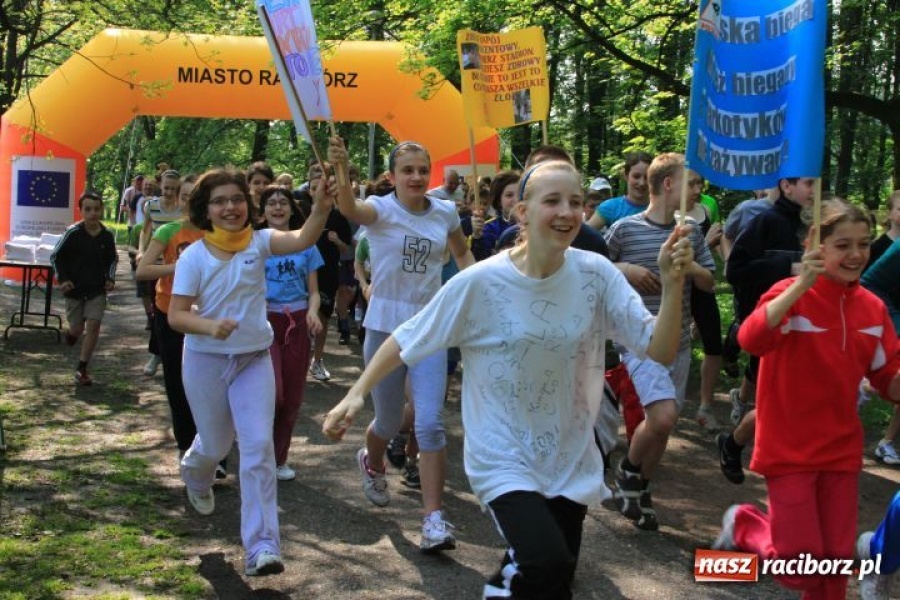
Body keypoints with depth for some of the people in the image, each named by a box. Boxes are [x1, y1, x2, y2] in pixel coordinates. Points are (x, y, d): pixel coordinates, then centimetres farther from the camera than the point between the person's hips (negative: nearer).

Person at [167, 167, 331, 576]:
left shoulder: (259, 242, -7)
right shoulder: (194, 256, -9)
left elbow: (302, 240, -27)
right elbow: (176, 315, -12)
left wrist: (321, 209, -47)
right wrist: (211, 326, -32)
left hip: (254, 358, 0)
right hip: (206, 361, 0)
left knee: (259, 445, -10)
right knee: (215, 443, 16)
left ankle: (262, 545, -7)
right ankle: (195, 477, 56)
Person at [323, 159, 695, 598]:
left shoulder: (596, 275, -10)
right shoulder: (479, 283, -17)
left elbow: (660, 351, -11)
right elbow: (406, 340, -7)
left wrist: (671, 284, -24)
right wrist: (357, 393, -14)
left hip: (571, 461, 4)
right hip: (504, 459, -3)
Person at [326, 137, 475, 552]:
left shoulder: (445, 212, 0)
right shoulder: (381, 209, -11)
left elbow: (463, 253, 21)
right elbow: (350, 209, -37)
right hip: (385, 326, -2)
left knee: (429, 424, -10)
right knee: (389, 421, 12)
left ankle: (433, 518, -6)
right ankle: (371, 463, 48)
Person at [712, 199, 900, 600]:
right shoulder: (791, 294, -14)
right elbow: (751, 339, -33)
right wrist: (802, 285, -38)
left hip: (841, 449, 5)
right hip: (789, 448, -5)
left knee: (835, 562, 10)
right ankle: (742, 523, 27)